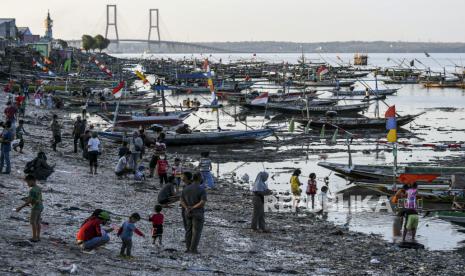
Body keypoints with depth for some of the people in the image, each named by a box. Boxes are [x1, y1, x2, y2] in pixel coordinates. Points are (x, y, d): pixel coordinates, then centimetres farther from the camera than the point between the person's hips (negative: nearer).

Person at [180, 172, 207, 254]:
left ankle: (188, 248, 12)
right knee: (196, 231, -1)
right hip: (198, 213, -5)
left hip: (188, 213, 5)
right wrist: (193, 207, -17)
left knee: (189, 230, 13)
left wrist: (187, 208, -11)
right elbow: (203, 202, -23)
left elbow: (182, 201, 1)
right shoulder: (202, 190, -13)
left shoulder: (186, 188, 5)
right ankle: (193, 249, -4)